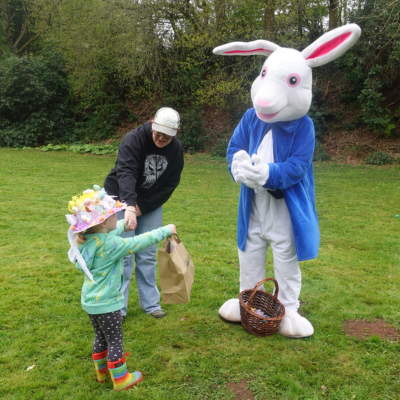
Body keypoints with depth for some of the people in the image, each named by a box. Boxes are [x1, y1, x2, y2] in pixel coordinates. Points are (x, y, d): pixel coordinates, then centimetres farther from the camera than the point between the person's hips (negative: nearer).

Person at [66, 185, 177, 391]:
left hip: (90, 302, 8)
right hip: (106, 304, -8)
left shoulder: (87, 238, -3)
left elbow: (114, 230, 15)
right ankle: (120, 379, 24)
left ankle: (102, 371, 42)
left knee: (101, 337, 25)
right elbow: (138, 242, -25)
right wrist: (165, 231, -16)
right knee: (115, 342, 9)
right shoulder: (109, 244, -28)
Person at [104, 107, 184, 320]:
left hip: (151, 204, 4)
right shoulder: (133, 139, -25)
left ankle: (150, 303, 20)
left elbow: (170, 184, -6)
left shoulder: (176, 150, -10)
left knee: (148, 255, 7)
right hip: (122, 200, -3)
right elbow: (125, 173, -40)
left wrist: (143, 206, -14)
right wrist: (129, 207, -55)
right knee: (123, 254, -4)